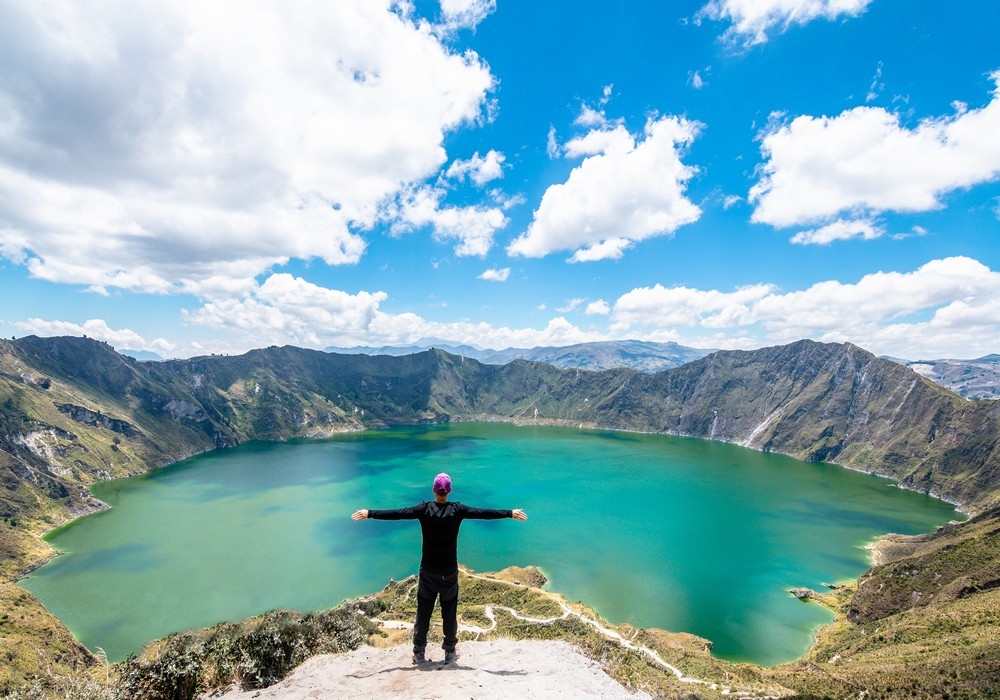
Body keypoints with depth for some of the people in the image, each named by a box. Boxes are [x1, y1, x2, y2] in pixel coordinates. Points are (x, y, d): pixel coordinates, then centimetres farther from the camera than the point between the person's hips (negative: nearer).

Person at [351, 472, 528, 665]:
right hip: (449, 572, 0)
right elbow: (484, 513, -11)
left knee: (423, 613, 12)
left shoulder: (424, 509, -12)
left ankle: (419, 652, 22)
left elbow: (397, 514, -12)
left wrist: (369, 514, -6)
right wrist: (510, 514, -5)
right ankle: (450, 652, 23)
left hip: (428, 571, 0)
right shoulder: (457, 510, -12)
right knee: (450, 613, 13)